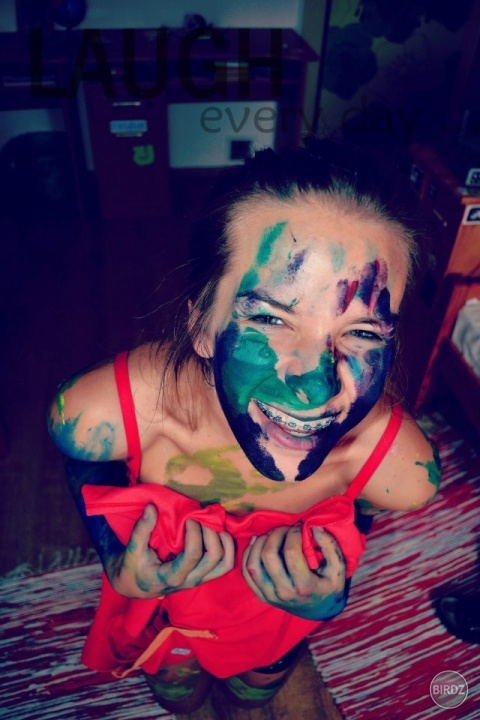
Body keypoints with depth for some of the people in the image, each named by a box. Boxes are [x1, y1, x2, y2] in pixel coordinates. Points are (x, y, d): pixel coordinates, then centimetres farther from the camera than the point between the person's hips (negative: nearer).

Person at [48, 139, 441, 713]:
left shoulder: (400, 467, -40)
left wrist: (328, 601, -32)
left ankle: (246, 700, 78)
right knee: (177, 694, 35)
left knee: (256, 691, 38)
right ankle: (188, 702, 76)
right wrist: (118, 569, -32)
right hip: (161, 598, 0)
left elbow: (355, 525, -14)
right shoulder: (104, 416, -44)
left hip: (283, 611, 1)